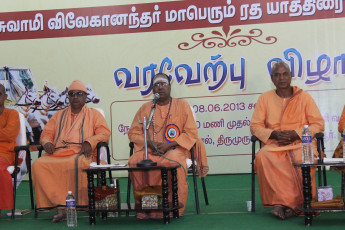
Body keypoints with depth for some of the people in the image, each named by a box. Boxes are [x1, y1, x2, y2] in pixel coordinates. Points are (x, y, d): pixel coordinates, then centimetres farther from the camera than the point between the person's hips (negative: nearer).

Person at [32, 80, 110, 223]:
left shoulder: (93, 114, 20)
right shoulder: (59, 115, 30)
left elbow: (105, 133, 6)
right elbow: (46, 133, 25)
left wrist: (90, 141, -12)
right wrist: (47, 142, 1)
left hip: (81, 153, -3)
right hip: (57, 154, 3)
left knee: (77, 163, -41)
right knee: (38, 165, -29)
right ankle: (61, 206, -33)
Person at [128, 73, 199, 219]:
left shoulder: (182, 105, 10)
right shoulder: (145, 108, 17)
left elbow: (191, 133, 3)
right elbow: (133, 133, 14)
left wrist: (169, 145, -10)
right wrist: (150, 143, -6)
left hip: (174, 149, -2)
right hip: (150, 151, 2)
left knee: (174, 162, -37)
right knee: (134, 162, -30)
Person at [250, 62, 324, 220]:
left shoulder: (304, 97, 9)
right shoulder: (265, 98, 12)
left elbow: (318, 124, 5)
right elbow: (255, 126, 10)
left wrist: (296, 134, -10)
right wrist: (274, 134, -9)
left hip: (301, 143, -1)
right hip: (274, 144, 1)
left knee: (304, 159, -36)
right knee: (262, 157, -33)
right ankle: (287, 202, -30)